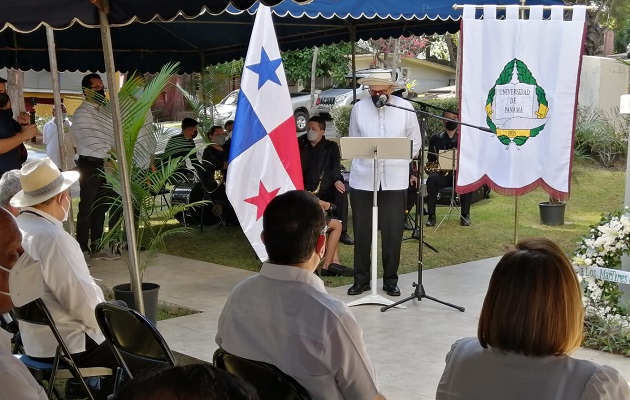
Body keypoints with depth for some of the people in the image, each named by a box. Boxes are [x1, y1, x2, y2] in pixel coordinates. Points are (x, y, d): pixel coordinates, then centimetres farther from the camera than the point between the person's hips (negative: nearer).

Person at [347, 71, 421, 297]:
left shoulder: (405, 108, 1)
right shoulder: (358, 108, 3)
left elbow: (415, 143, 8)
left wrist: (398, 162, 1)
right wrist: (364, 162, 4)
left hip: (394, 181, -1)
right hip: (362, 180, 1)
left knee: (393, 232, 3)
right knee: (361, 232, 5)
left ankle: (391, 280, 16)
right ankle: (361, 279, 17)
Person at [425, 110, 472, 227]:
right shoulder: (436, 139, 14)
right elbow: (430, 159, 10)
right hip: (441, 173, 0)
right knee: (431, 179, -33)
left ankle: (465, 215, -17)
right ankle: (431, 215, -25)